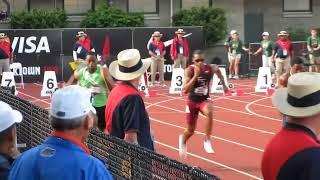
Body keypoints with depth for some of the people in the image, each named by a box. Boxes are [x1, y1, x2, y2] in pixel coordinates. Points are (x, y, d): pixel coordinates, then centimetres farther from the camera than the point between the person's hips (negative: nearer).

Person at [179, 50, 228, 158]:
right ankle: (183, 140, 50)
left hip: (204, 99, 1)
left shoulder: (210, 68, -11)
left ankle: (207, 141, -21)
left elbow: (217, 70, 15)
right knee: (191, 131, 12)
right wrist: (195, 76, -34)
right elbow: (185, 90, -28)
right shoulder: (189, 70, -18)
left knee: (209, 113, -36)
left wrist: (223, 85, 16)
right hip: (192, 101, -1)